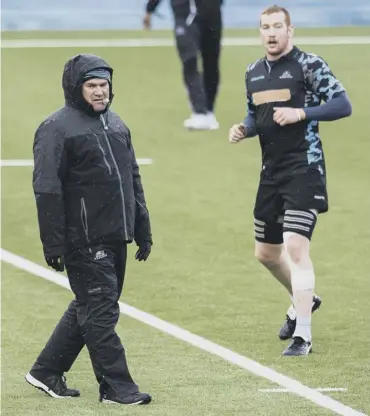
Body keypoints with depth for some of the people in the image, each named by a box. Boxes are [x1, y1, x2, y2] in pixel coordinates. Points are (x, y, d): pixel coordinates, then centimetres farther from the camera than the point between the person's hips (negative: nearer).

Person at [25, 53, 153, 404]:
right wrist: (53, 243, -18)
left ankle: (46, 372, 25)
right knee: (100, 311, -6)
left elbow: (133, 180, 22)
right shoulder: (57, 128, -9)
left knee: (88, 308, 14)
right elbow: (47, 190, -13)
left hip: (116, 238, 8)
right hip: (84, 241, -8)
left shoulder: (116, 125, 16)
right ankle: (116, 386, -2)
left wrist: (142, 230, 18)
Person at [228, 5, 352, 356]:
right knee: (266, 253, 16)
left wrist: (301, 113, -22)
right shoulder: (253, 73, 12)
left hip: (304, 167, -8)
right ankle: (303, 300, 44)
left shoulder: (308, 65, -8)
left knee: (296, 248, -16)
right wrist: (244, 129, 3)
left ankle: (303, 336, -13)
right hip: (271, 170, 8)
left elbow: (342, 105, -12)